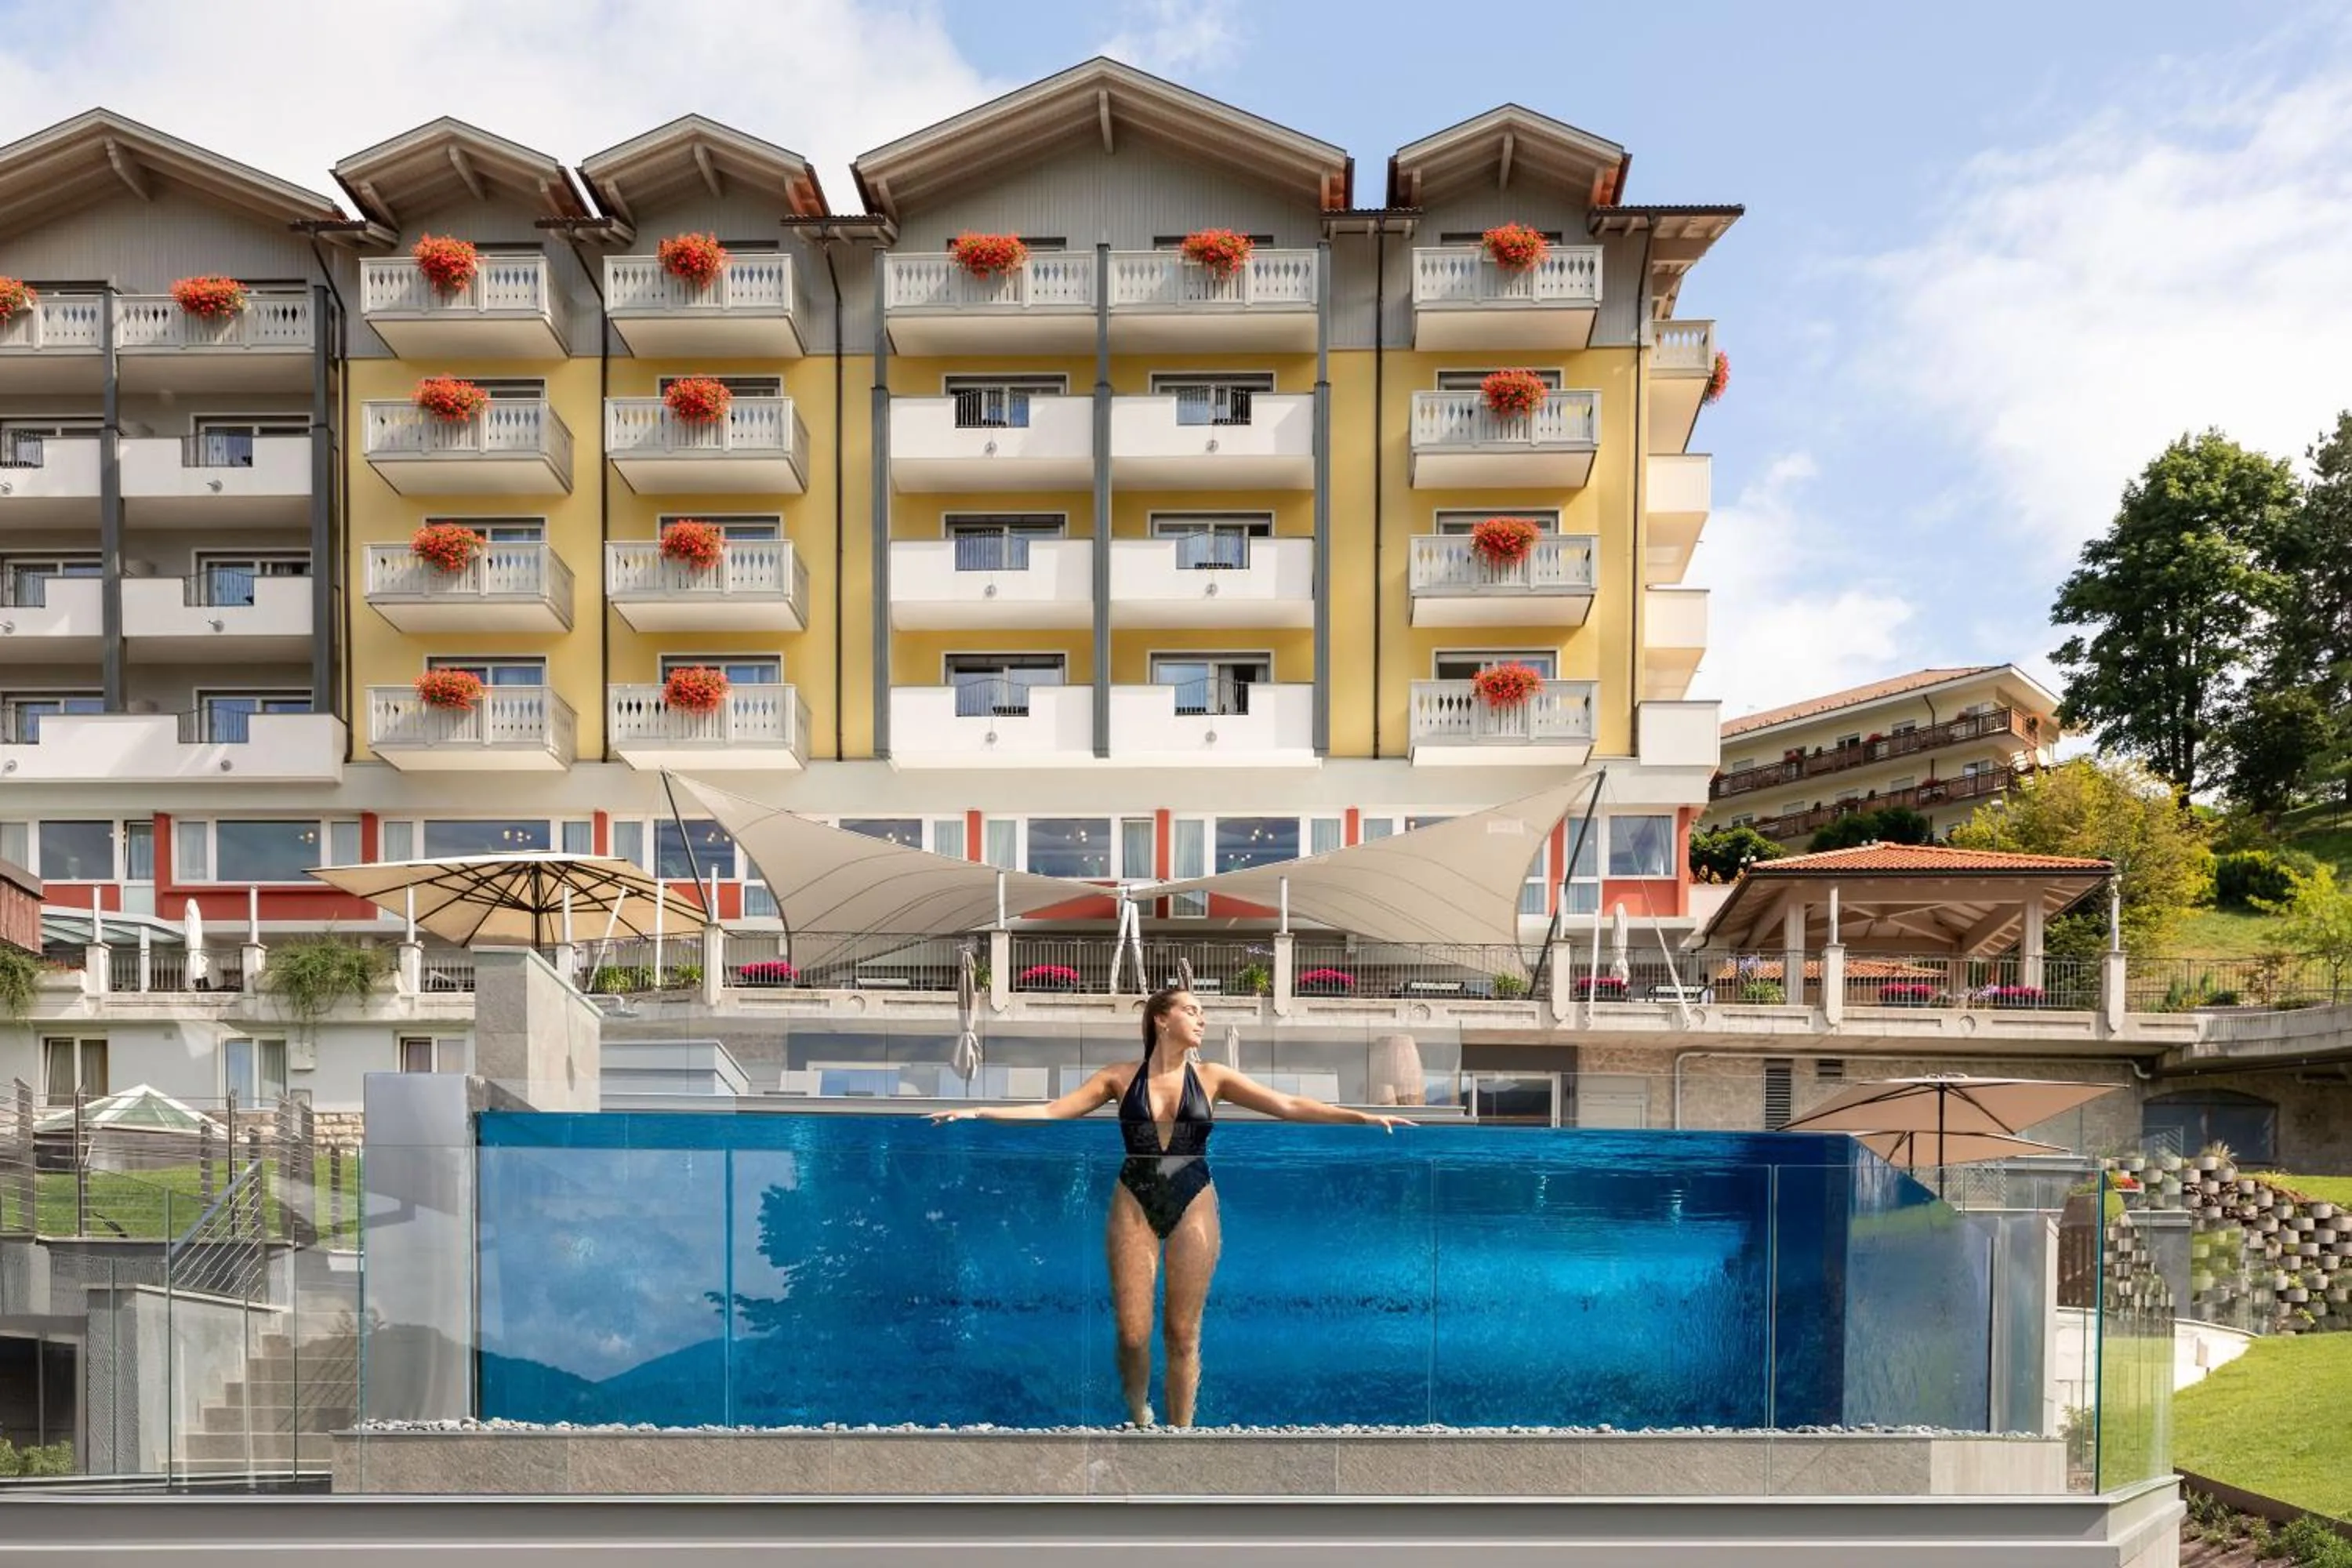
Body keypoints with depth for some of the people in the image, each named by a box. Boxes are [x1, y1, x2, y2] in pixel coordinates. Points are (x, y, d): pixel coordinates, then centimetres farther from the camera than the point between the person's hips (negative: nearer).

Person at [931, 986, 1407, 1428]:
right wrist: (976, 1113, -10)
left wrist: (1362, 1118, -11)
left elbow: (1289, 1106, -2)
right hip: (1134, 1205, 0)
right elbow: (1049, 1112, -1)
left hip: (1193, 1207, 0)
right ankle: (1138, 1418, 25)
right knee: (1132, 1334, -2)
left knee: (1183, 1334, 3)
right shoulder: (1121, 1076, 2)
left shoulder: (1211, 1076, 3)